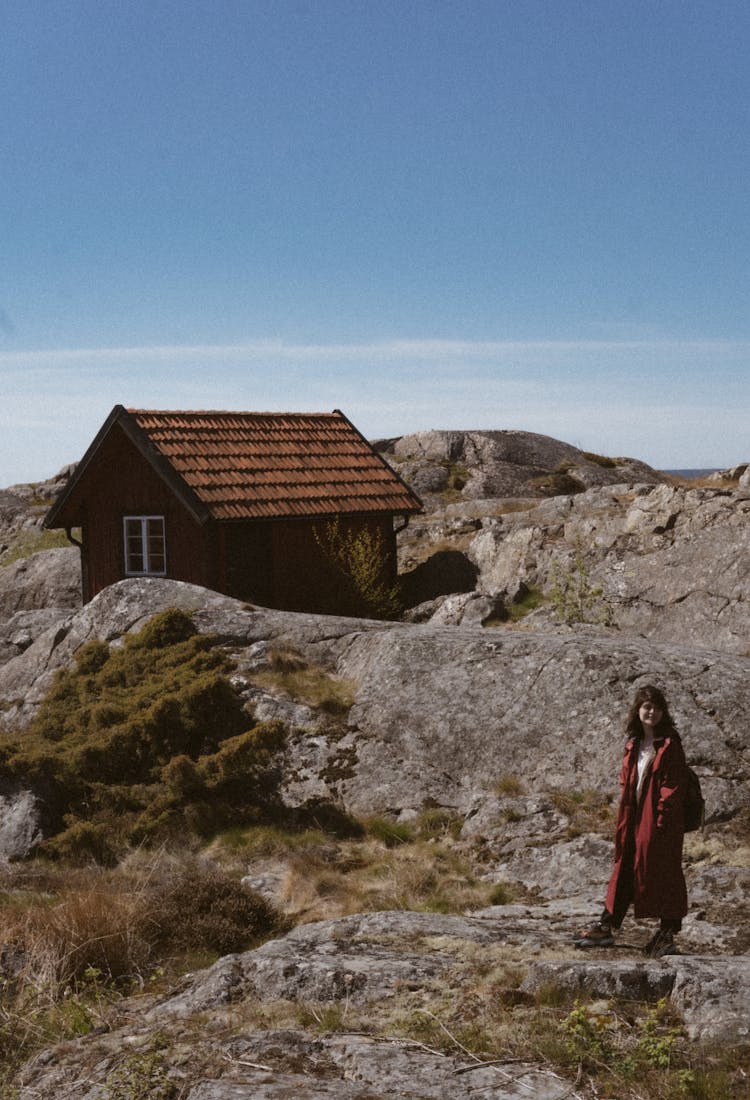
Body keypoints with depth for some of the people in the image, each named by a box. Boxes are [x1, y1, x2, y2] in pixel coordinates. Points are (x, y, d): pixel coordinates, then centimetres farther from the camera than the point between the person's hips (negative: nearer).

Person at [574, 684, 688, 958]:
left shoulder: (669, 745, -8)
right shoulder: (633, 745, 12)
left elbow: (673, 786, -12)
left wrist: (662, 818, -18)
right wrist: (624, 820, 8)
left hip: (660, 822, -7)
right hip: (634, 819, 7)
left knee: (663, 873, -1)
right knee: (624, 871, 12)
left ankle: (667, 933, 8)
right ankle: (606, 927, 20)